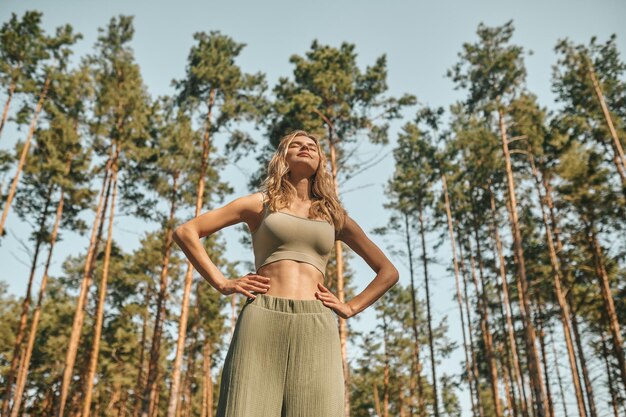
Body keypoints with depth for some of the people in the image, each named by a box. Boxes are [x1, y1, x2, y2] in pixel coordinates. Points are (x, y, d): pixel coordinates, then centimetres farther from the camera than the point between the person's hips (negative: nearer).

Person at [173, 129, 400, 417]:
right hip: (261, 322, -1)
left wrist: (350, 308, 12)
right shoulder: (261, 203, 16)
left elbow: (388, 271, 26)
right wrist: (221, 283, 4)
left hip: (317, 330, 2)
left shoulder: (334, 215, 22)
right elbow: (185, 232, 13)